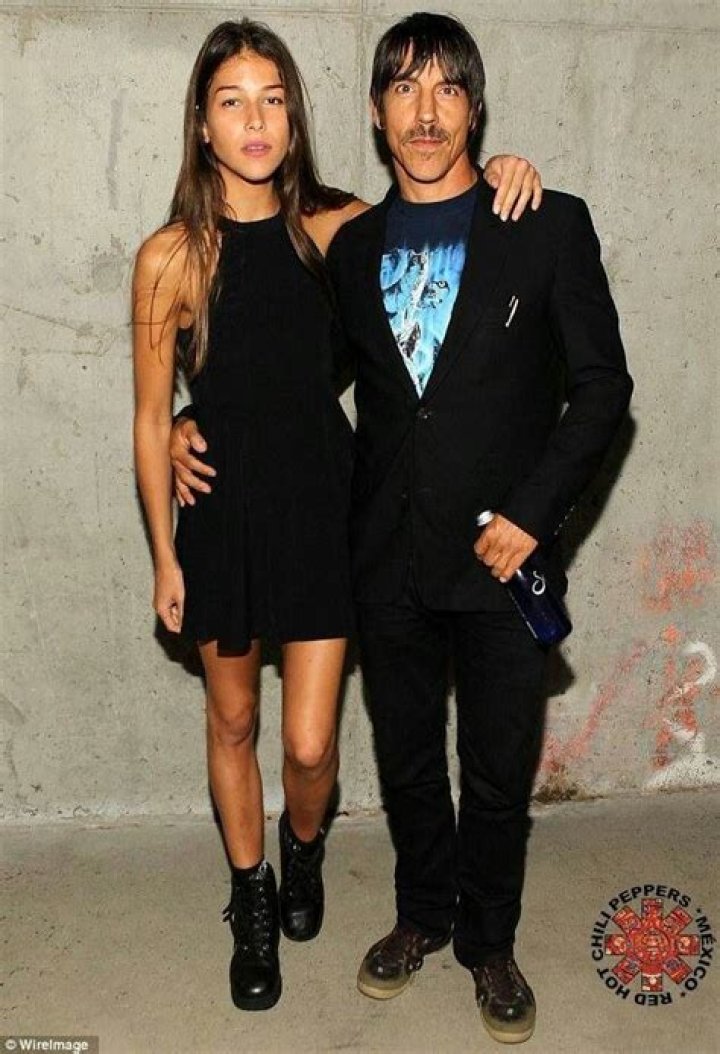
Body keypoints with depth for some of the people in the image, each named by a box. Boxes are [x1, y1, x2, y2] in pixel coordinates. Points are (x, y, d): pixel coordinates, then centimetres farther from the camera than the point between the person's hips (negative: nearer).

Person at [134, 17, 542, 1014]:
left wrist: (501, 172, -6)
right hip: (223, 517, 0)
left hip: (322, 505, 1)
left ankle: (303, 851, 40)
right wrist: (165, 556, 0)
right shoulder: (171, 257, -8)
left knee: (309, 744, 2)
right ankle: (252, 904, 40)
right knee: (232, 721, 16)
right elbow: (153, 419, -2)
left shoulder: (331, 228, -3)